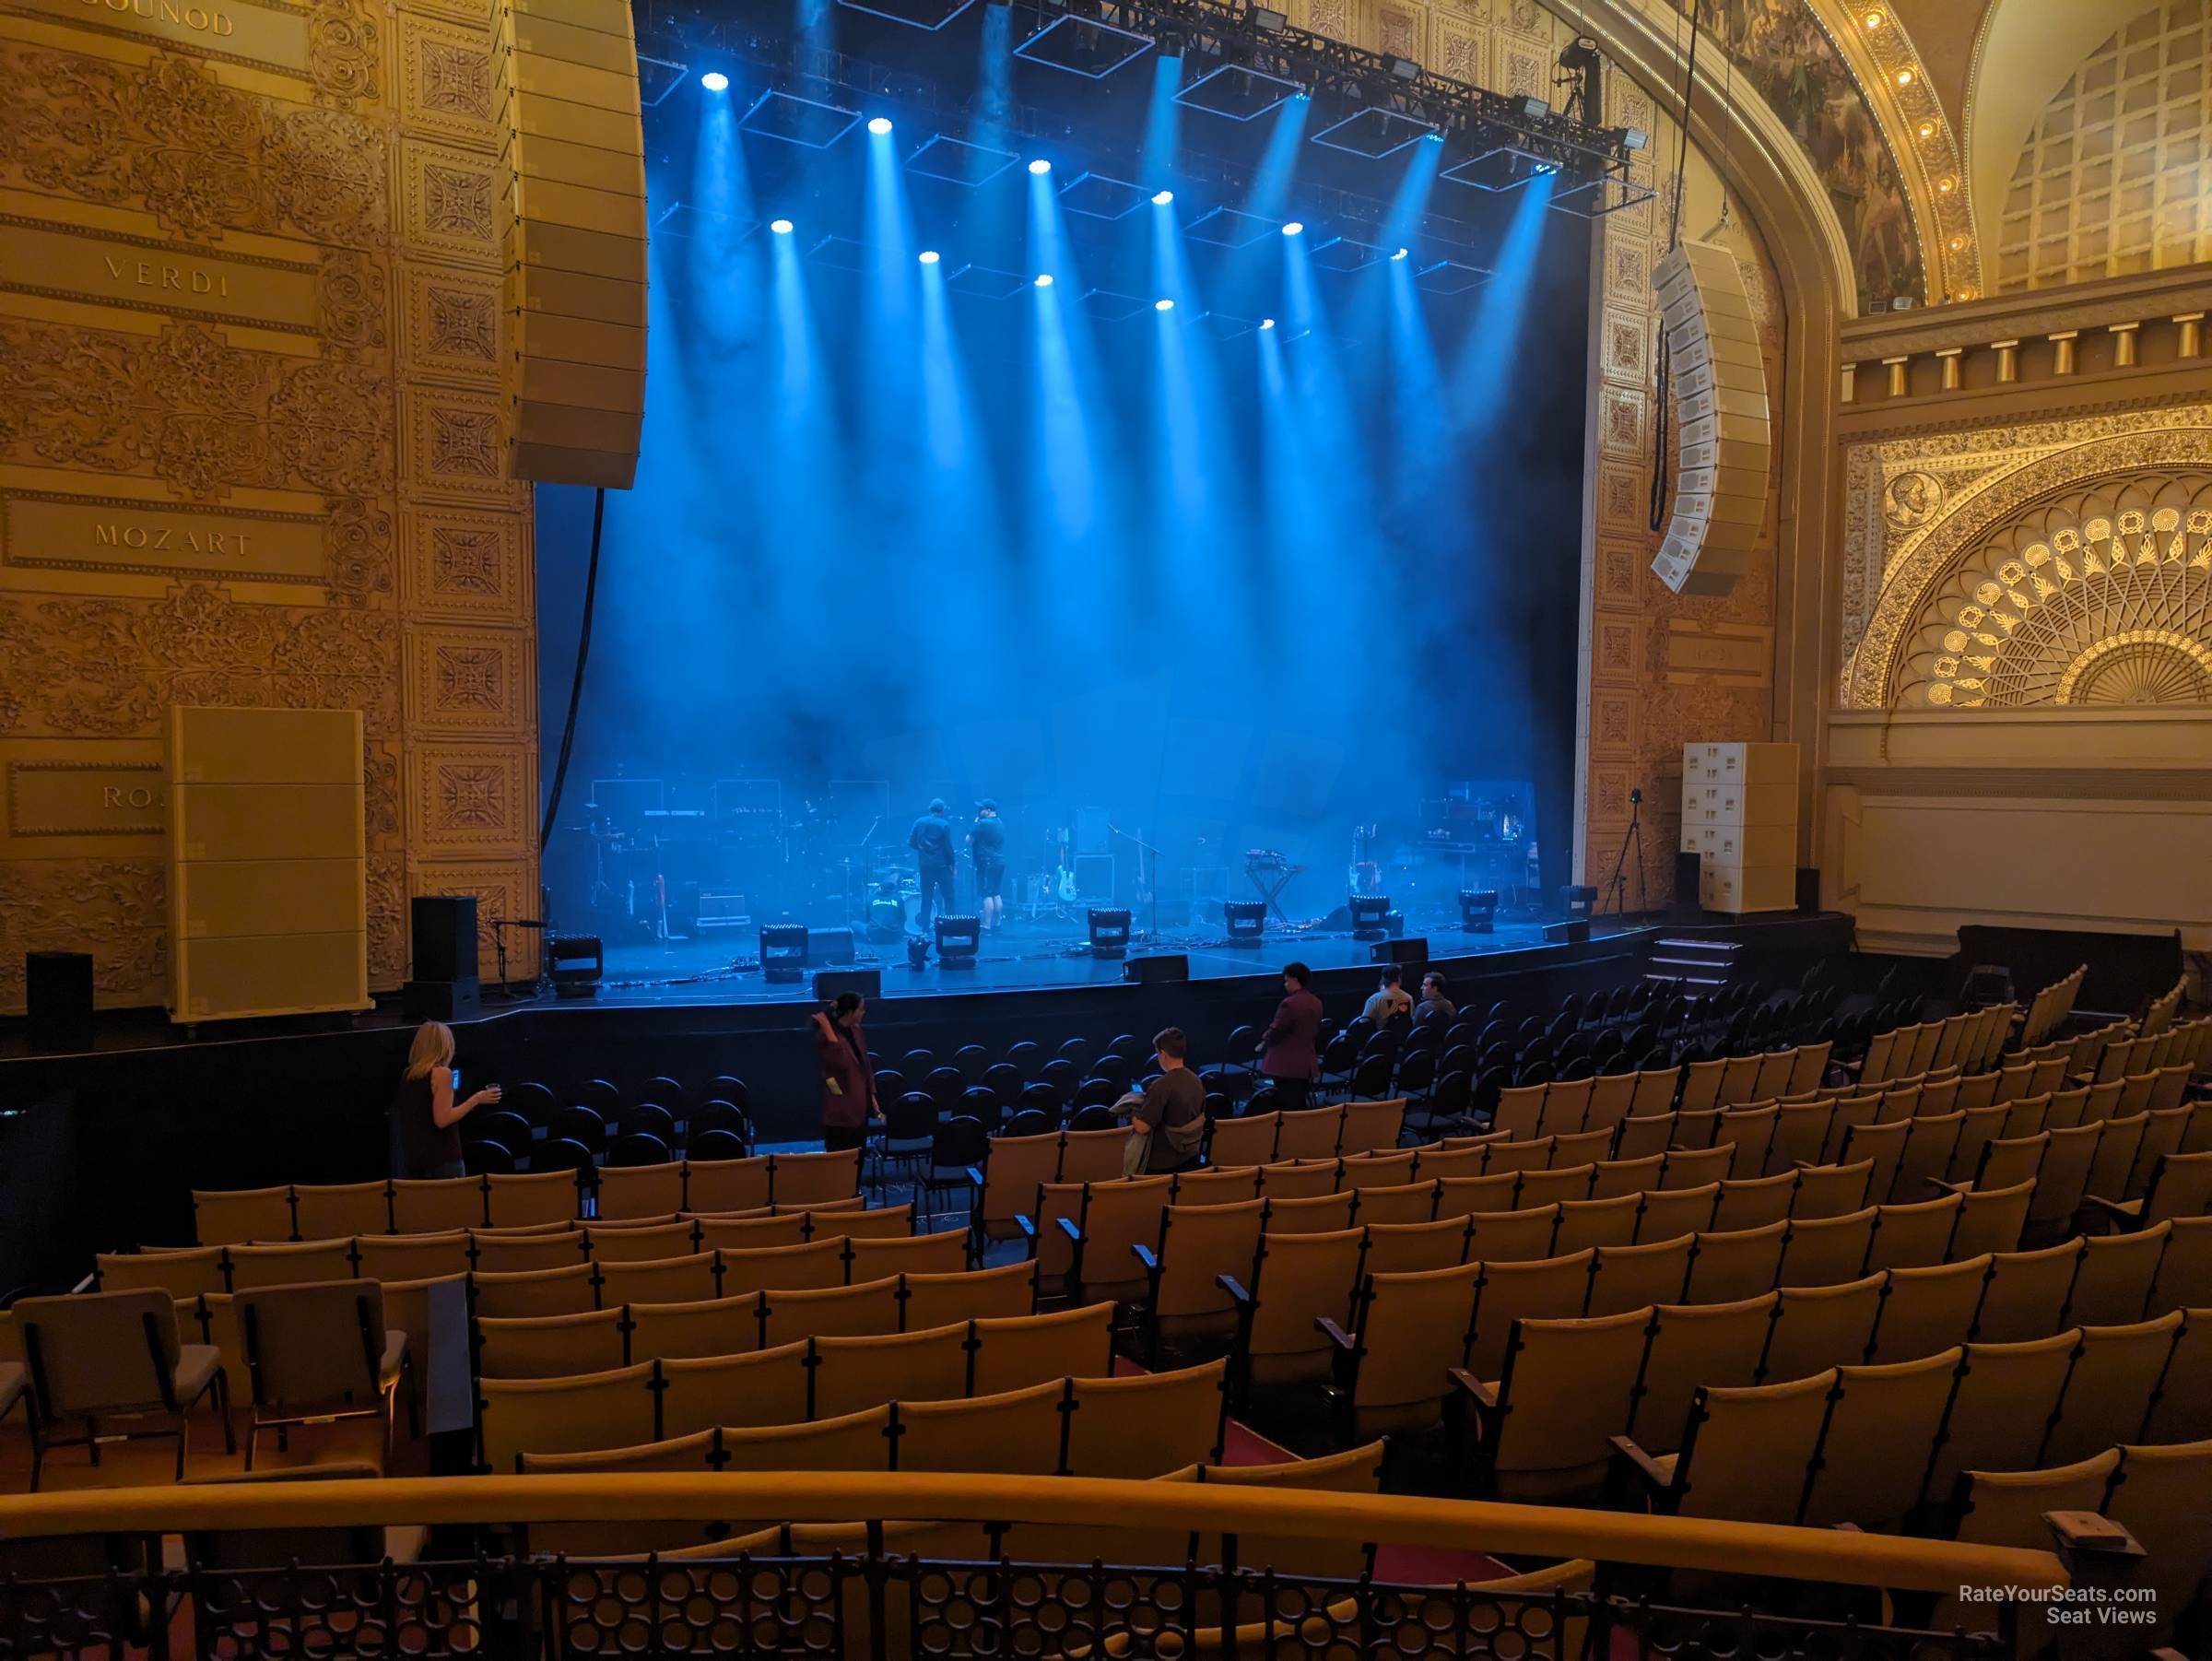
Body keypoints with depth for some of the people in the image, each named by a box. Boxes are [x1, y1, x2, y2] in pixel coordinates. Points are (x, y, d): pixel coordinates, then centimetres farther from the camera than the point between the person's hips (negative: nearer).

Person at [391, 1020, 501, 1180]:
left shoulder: (407, 1075, 7)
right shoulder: (442, 1073, -13)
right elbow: (442, 1120, -18)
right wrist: (477, 1099, -14)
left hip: (413, 1157, 7)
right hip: (442, 1159, -7)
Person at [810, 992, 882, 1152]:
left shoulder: (856, 1031, 7)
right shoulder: (826, 1037, -17)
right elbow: (841, 1062, -33)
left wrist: (872, 1095, 11)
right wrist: (827, 1028, -32)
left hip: (859, 1105, 8)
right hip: (841, 1108, -8)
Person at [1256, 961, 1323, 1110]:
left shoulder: (1289, 1003, -18)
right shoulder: (1316, 1003, 7)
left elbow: (1275, 1032, -15)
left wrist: (1265, 1038, 5)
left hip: (1286, 1064, -7)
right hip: (1306, 1063, 7)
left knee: (1287, 1108, -2)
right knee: (1299, 1105, 12)